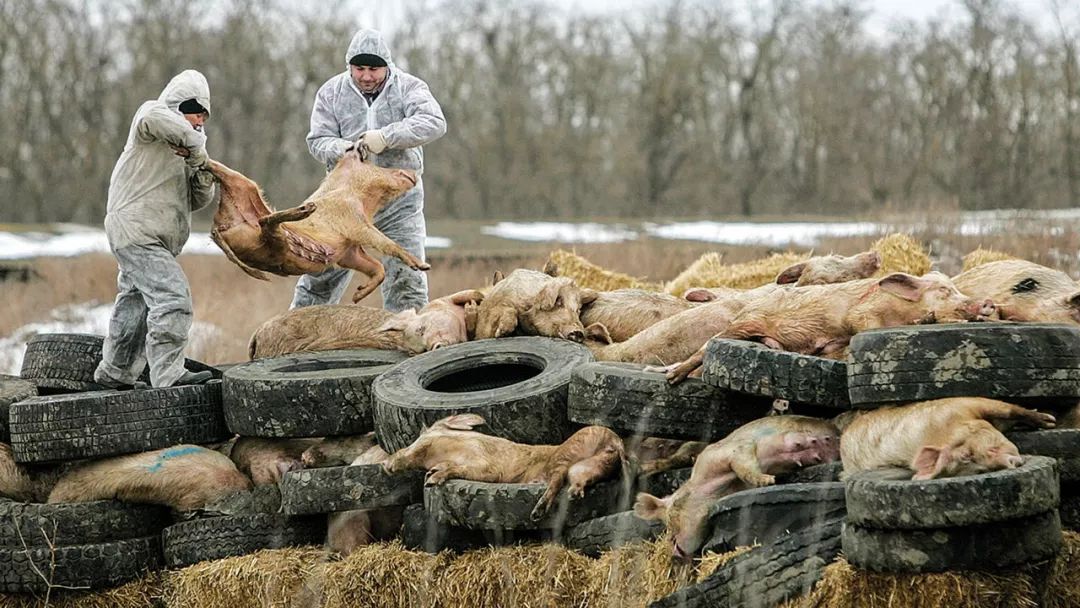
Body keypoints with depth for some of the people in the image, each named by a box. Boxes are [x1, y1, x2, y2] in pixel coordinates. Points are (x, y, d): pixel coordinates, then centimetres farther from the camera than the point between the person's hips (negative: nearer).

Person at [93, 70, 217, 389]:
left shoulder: (183, 145, 19)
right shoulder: (151, 113, -5)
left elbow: (197, 200, 12)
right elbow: (154, 119, -34)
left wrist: (202, 173, -9)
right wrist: (196, 146, -26)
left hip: (156, 239, 10)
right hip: (135, 228, -10)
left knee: (136, 303, 20)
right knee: (172, 298, -21)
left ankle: (114, 373, 33)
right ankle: (168, 374, -26)